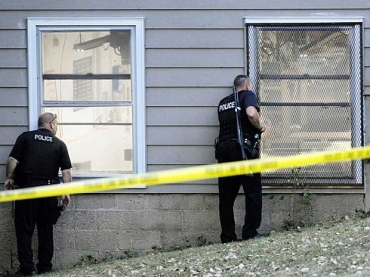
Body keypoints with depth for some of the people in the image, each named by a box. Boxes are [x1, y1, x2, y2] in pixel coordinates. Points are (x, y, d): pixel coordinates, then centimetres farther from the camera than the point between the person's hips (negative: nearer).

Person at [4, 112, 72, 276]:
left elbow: (13, 160, -5)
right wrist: (66, 192, 4)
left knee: (24, 229, 2)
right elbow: (66, 171, 1)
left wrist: (9, 178, 8)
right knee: (46, 230, 11)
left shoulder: (25, 137, 3)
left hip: (26, 187, -1)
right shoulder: (59, 144, 6)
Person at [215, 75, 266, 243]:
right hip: (243, 147, -6)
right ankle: (250, 233, -3)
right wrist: (260, 127, 2)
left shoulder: (223, 102, 21)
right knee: (253, 191, 2)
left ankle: (227, 237, 6)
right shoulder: (248, 95, 3)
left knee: (226, 196, 6)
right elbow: (251, 113, -16)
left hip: (223, 147, 6)